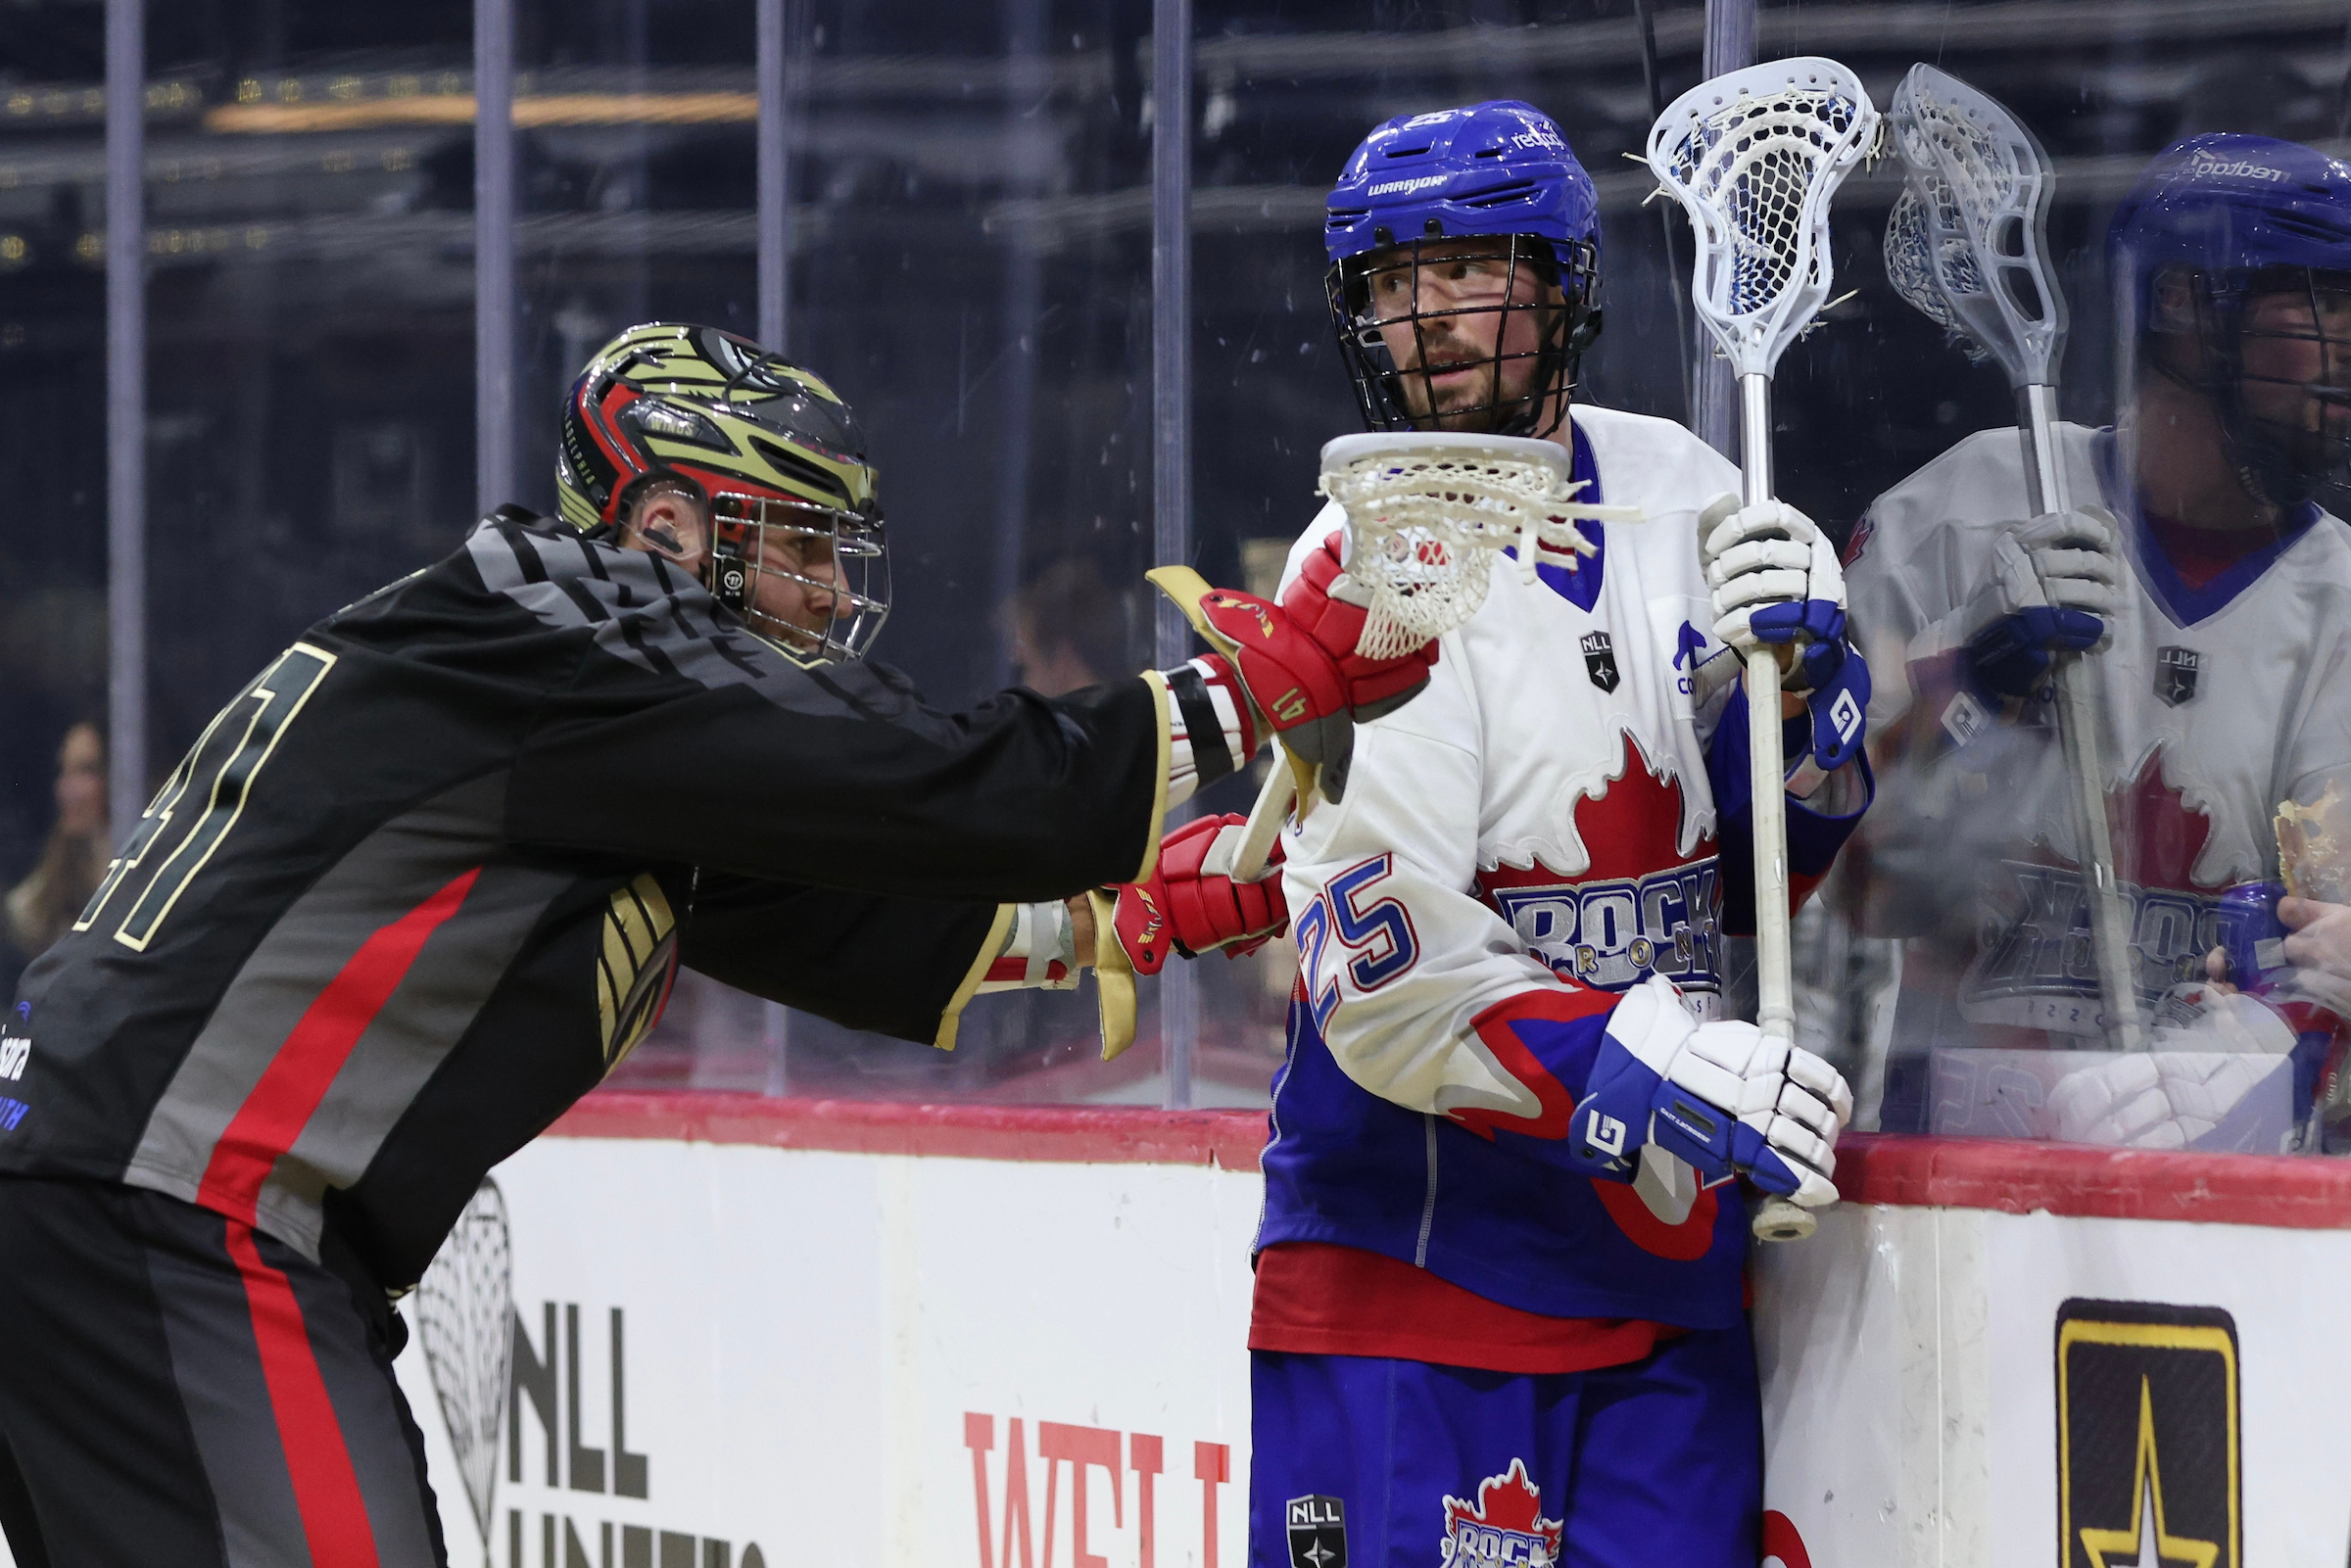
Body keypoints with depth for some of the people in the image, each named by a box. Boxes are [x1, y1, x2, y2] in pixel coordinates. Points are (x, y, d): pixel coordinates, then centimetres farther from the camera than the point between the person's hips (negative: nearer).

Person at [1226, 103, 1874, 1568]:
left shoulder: (1679, 496, 6)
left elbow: (1756, 871, 10)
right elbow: (1387, 966, -20)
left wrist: (1797, 677, -9)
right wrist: (1643, 1071, -29)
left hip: (1663, 1231, 6)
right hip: (1412, 1256, -5)